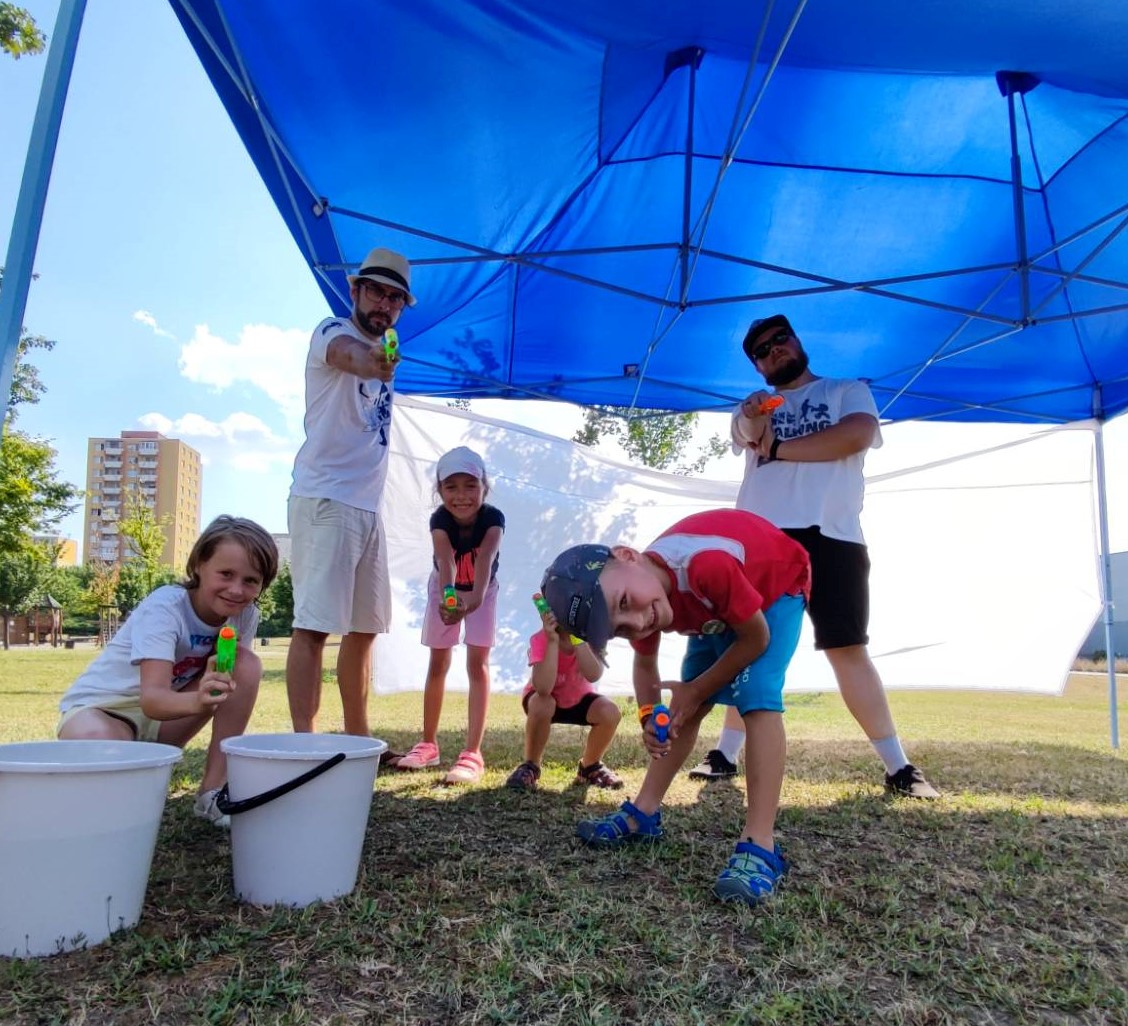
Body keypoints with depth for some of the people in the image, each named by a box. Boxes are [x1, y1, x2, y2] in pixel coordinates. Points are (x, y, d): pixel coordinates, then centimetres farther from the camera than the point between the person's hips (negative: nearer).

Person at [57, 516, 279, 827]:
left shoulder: (245, 615, -11)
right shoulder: (164, 608, -27)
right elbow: (151, 698, -40)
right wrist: (197, 700, -60)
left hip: (165, 713, 6)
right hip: (100, 708, -5)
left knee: (248, 664, -19)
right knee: (97, 744, -41)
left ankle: (214, 790, -13)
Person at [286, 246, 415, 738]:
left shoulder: (384, 355, 20)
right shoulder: (333, 331, -3)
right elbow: (345, 354, -29)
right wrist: (368, 362, -51)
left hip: (368, 507, 8)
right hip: (325, 500, -8)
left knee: (364, 628, 11)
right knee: (313, 624, -12)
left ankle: (358, 740, 21)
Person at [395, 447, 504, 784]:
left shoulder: (493, 518, -33)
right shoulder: (439, 520, -32)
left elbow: (485, 560, -51)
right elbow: (446, 561, -49)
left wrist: (475, 597, -71)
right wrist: (448, 595, -70)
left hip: (482, 592, -1)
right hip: (445, 589, 2)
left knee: (477, 663, -11)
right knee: (437, 663, 7)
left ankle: (473, 753, -11)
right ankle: (429, 744, 21)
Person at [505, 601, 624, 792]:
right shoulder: (540, 639, -30)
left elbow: (593, 675, -40)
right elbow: (544, 688, -44)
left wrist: (577, 637, -43)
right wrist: (553, 641, -46)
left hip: (578, 698, 3)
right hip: (546, 698, -2)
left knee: (610, 713, -26)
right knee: (542, 706, -37)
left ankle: (589, 767, 3)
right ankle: (530, 766, -10)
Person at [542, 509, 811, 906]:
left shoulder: (709, 565, -44)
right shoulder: (640, 609, -22)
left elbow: (756, 638, -26)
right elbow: (645, 663, 0)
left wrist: (697, 690, -17)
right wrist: (648, 718, -17)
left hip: (778, 585, -5)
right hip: (717, 610, 6)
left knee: (757, 697, -24)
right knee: (686, 708, 5)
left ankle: (760, 847, -21)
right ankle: (643, 814, 17)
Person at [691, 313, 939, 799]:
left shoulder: (848, 390, 16)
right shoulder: (755, 407, 22)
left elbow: (857, 435, -6)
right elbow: (751, 435, -2)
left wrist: (778, 449, -2)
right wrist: (755, 423, -28)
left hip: (831, 538, -2)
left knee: (848, 649, -4)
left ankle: (899, 767, 4)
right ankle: (726, 754, 11)